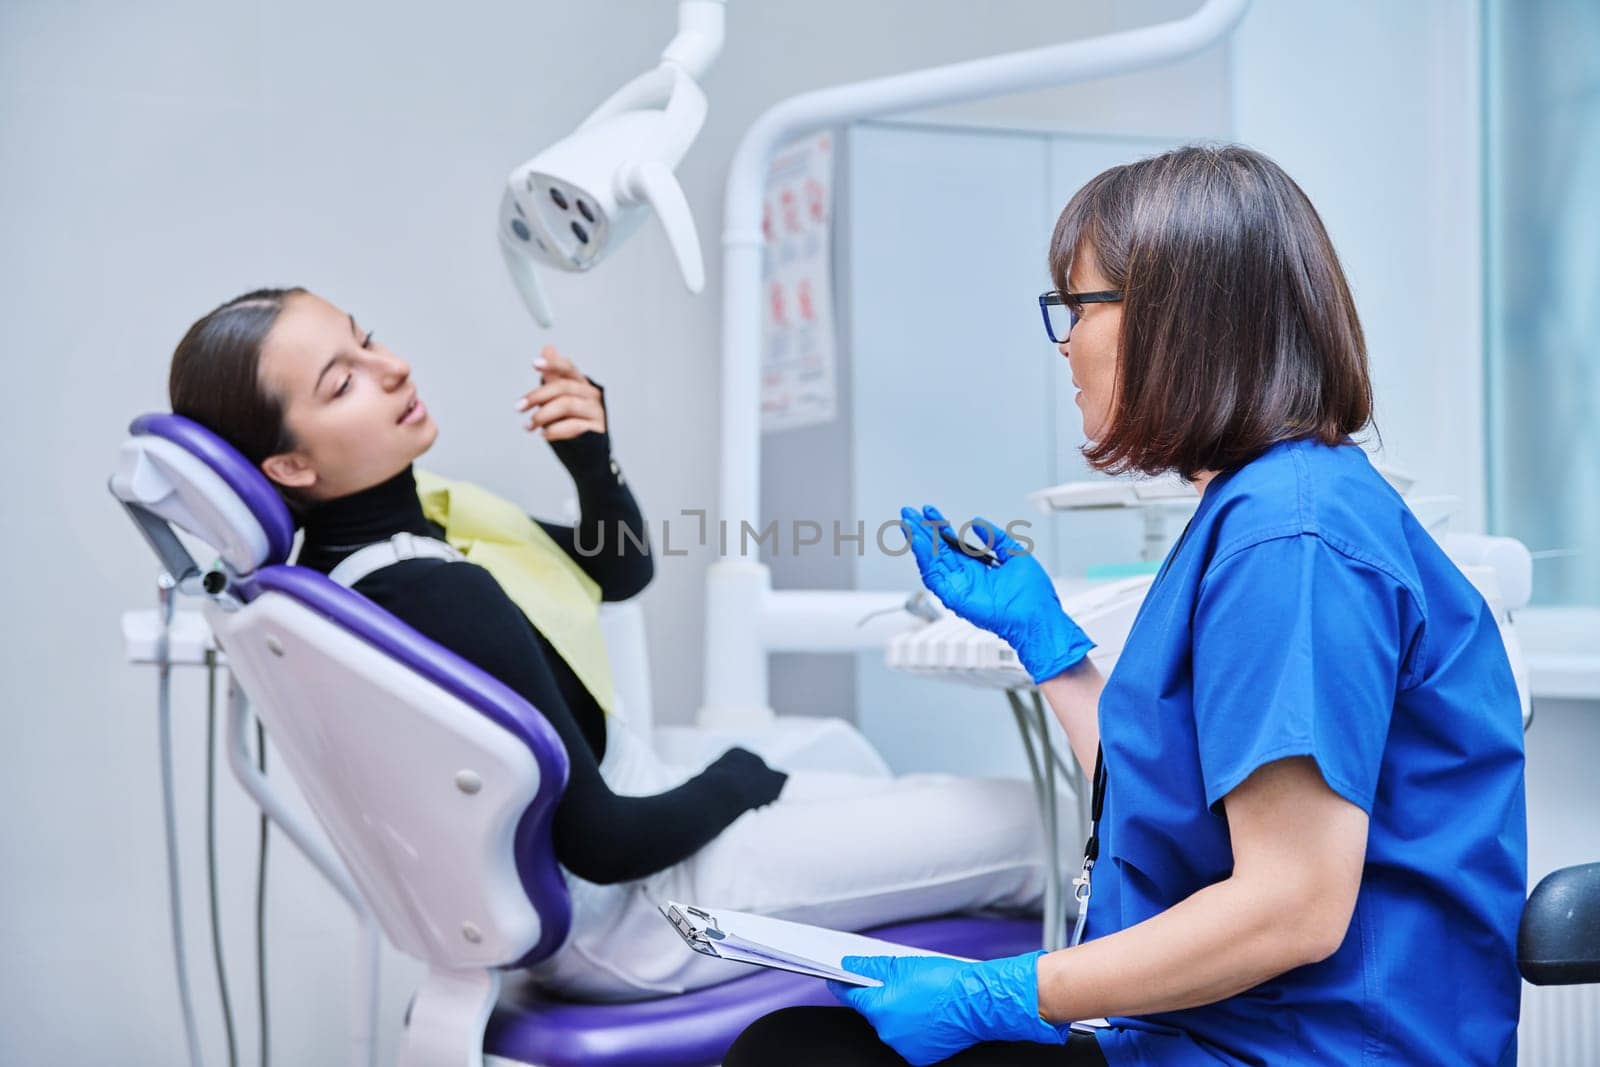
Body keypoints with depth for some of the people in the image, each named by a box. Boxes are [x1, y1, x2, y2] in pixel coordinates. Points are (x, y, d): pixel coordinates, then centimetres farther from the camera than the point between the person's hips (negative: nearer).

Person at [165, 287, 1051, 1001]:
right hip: (621, 914, -9)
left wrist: (591, 454, -12)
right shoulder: (437, 602, -32)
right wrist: (738, 779, -7)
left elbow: (621, 571, 9)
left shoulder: (415, 518, -4)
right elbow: (604, 844, -26)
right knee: (1030, 827, -2)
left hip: (616, 795, 9)